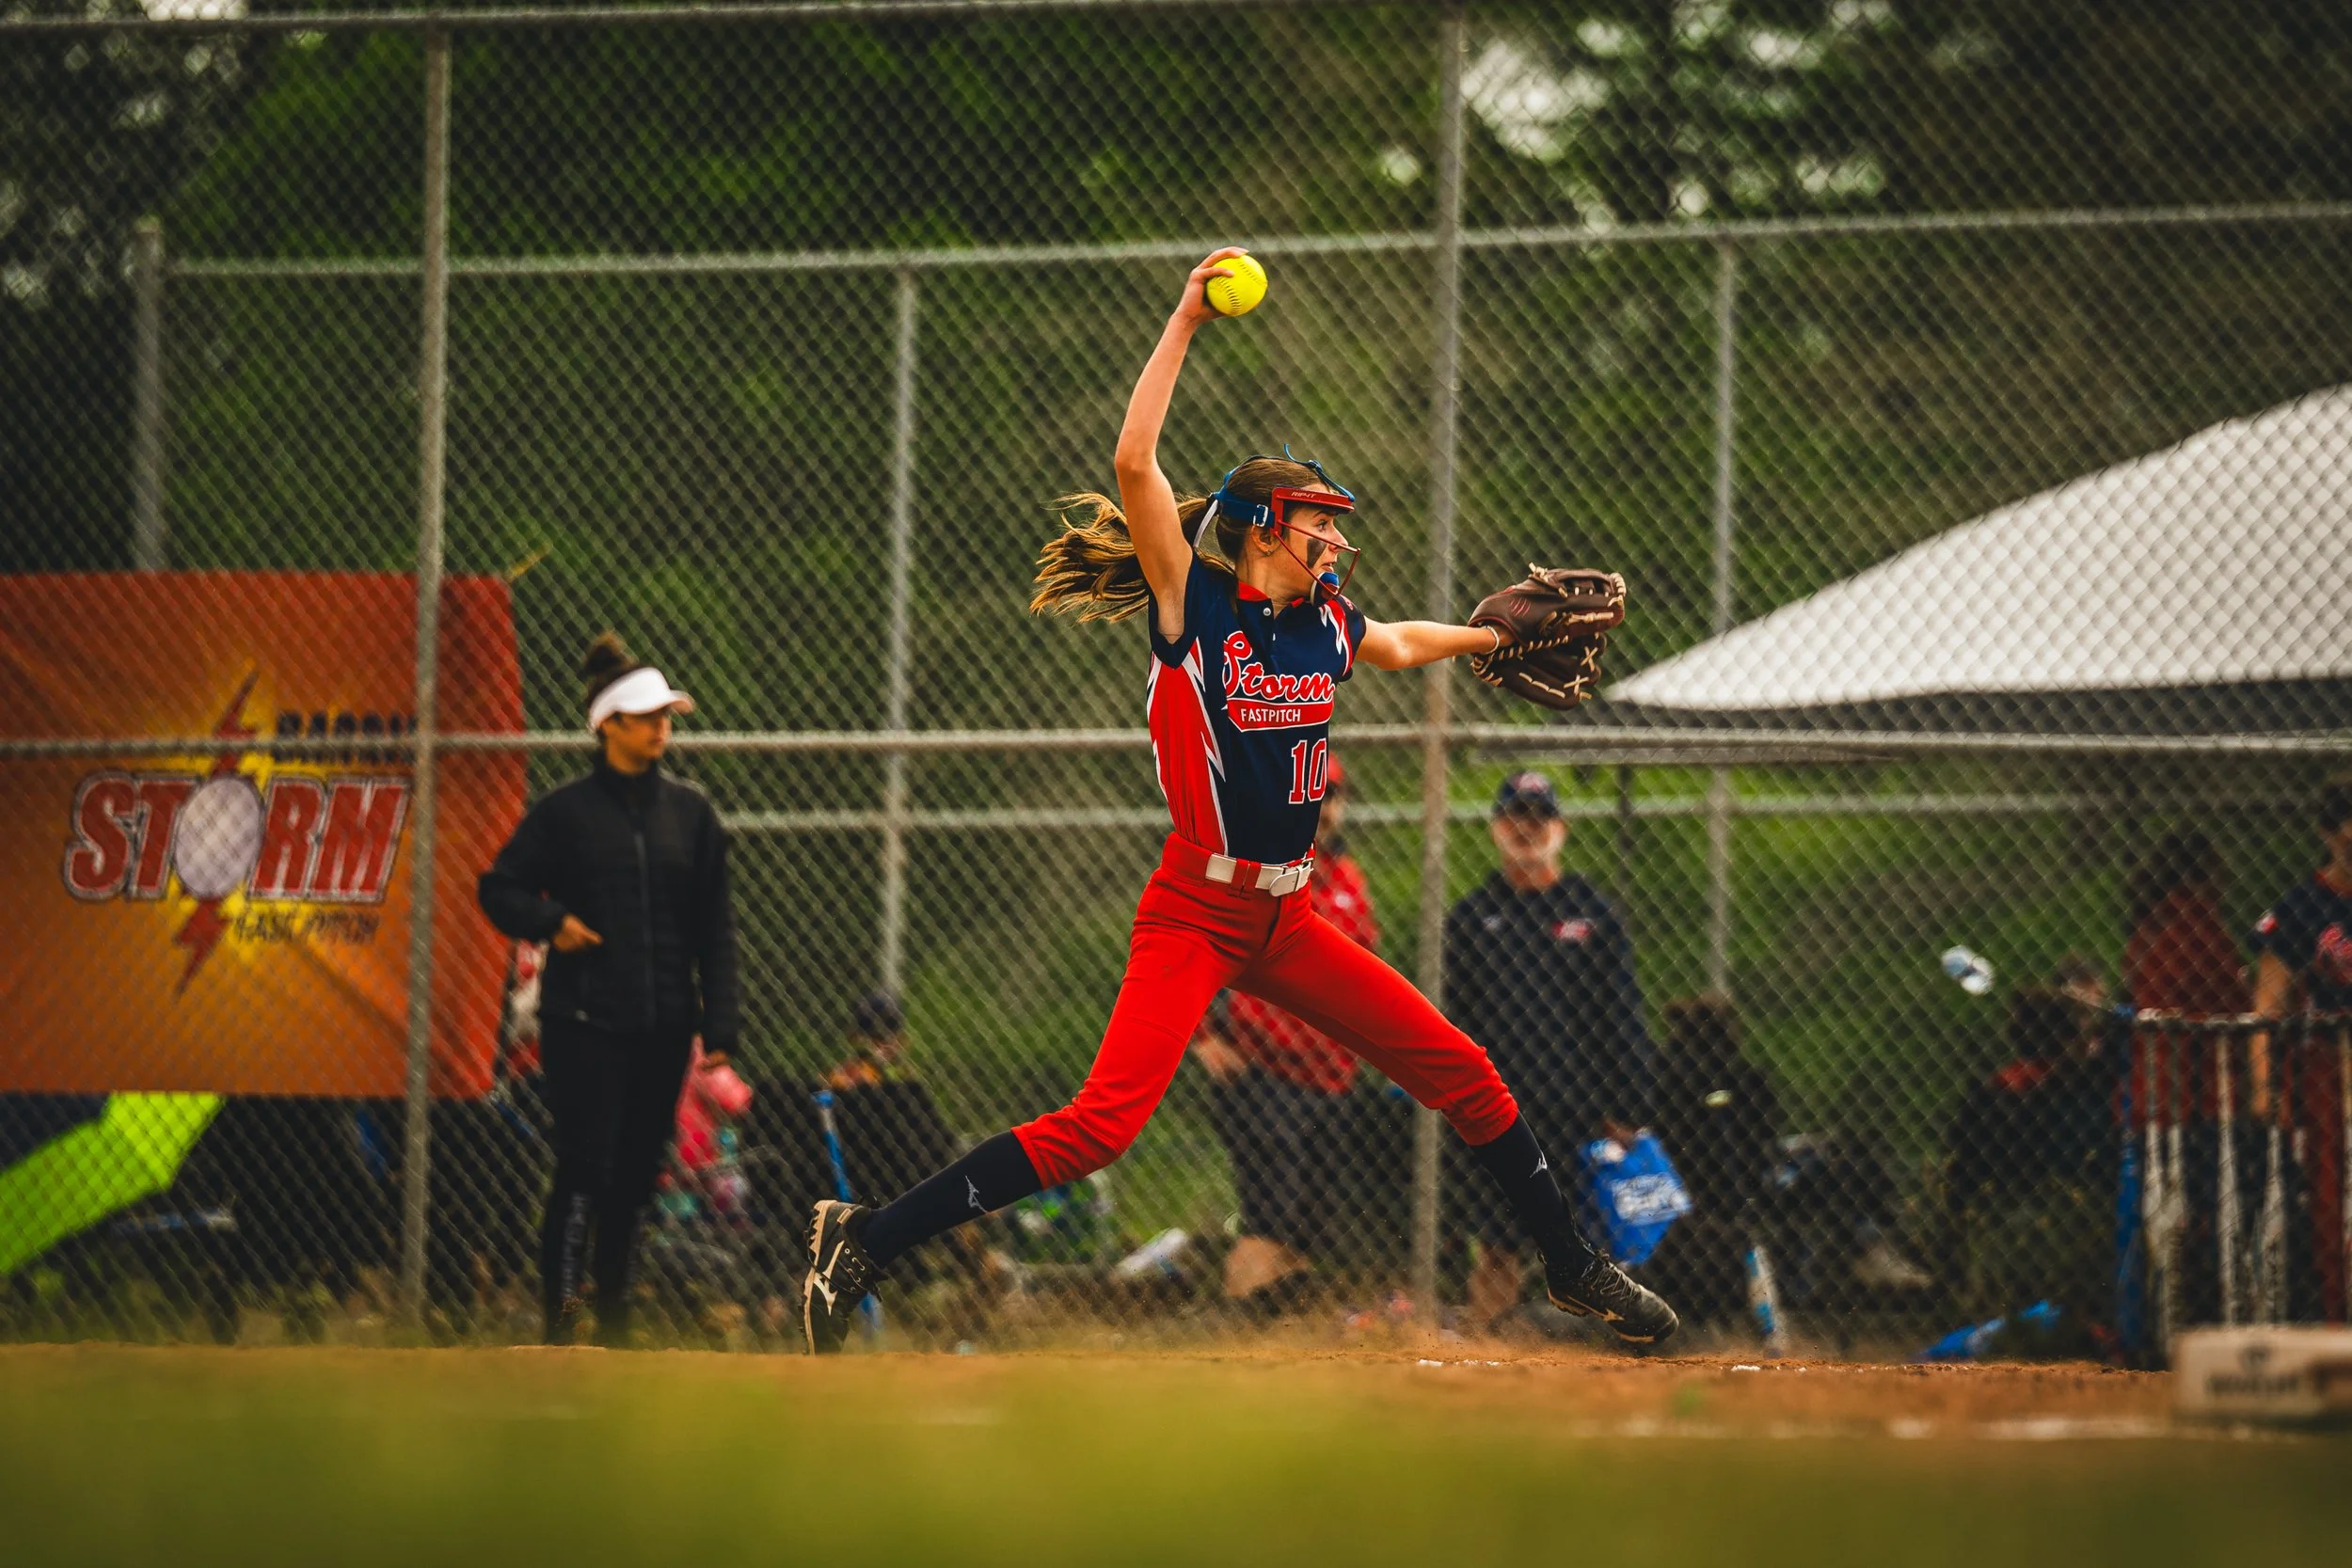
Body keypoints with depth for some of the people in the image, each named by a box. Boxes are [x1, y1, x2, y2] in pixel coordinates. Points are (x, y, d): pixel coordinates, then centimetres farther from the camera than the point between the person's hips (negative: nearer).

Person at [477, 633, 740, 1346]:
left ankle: (614, 1327, 15)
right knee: (584, 1172, -13)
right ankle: (559, 1321, -14)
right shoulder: (566, 809, 0)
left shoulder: (690, 811, 11)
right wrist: (551, 922, -13)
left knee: (637, 1176, 7)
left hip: (663, 1026, 4)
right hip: (585, 1024, -4)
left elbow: (714, 923, 12)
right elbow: (499, 887, 7)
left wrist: (718, 1019, 5)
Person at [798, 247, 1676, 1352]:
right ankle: (865, 1240, -16)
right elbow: (1134, 466, -20)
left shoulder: (1327, 626, 9)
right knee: (1101, 1124, -22)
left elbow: (1400, 645, 35)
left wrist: (1493, 638, 39)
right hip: (1194, 918, -7)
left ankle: (1572, 1268, 22)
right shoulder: (1193, 609, -8)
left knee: (1465, 1078, 6)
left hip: (1287, 923, 7)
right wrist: (1187, 323, -17)